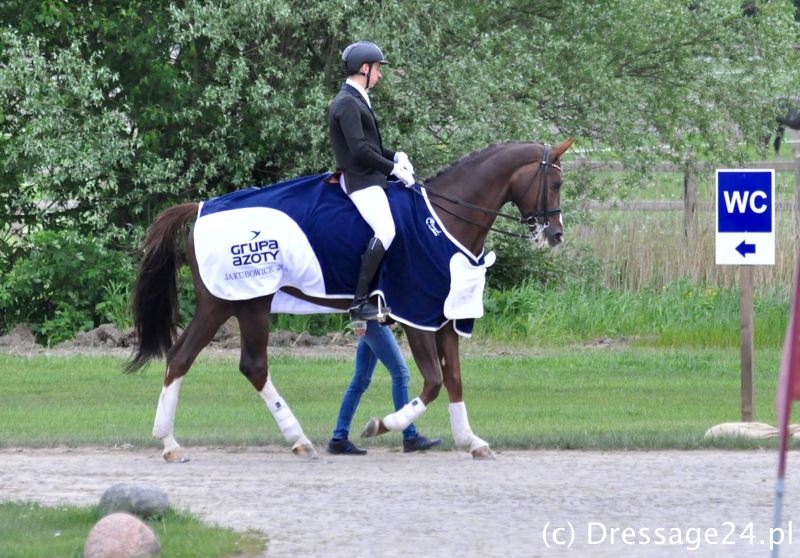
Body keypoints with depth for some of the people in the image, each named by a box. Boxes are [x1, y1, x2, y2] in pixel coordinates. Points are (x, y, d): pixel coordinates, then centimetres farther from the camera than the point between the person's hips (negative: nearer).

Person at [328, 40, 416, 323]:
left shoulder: (357, 100, 19)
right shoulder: (347, 103, -14)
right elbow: (360, 150, -21)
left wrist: (395, 156, 10)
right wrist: (393, 168, -14)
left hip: (370, 179, 11)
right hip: (359, 180, -11)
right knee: (385, 230, -25)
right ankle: (359, 302, -27)